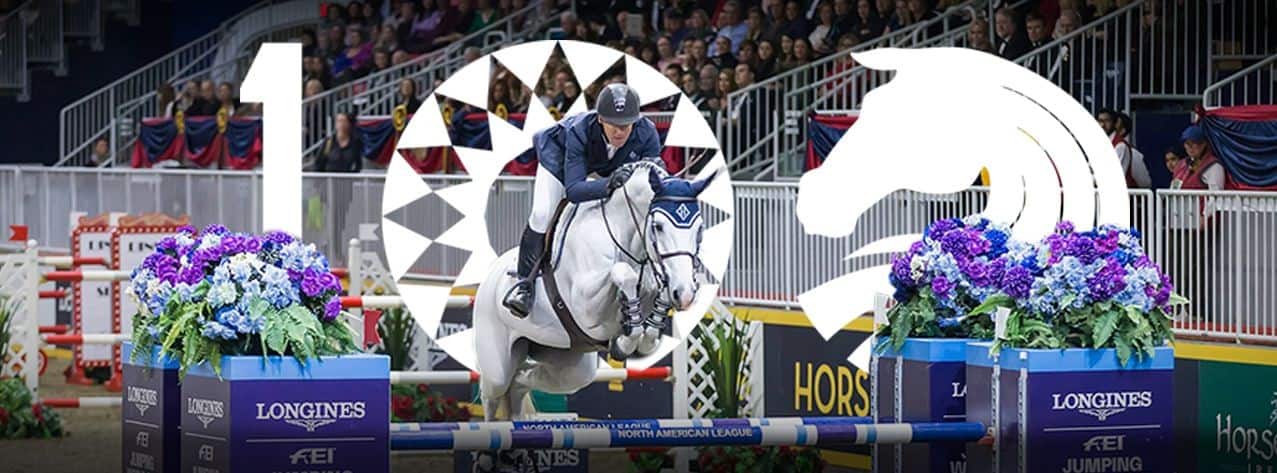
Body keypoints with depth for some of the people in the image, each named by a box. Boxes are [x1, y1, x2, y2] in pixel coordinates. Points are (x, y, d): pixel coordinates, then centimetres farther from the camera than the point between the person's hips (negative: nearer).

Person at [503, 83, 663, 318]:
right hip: (559, 152, -4)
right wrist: (608, 185, -65)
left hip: (611, 165, 4)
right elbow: (573, 189, -47)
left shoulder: (647, 134, -36)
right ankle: (526, 282, -4)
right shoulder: (579, 131, -44)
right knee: (542, 213, -19)